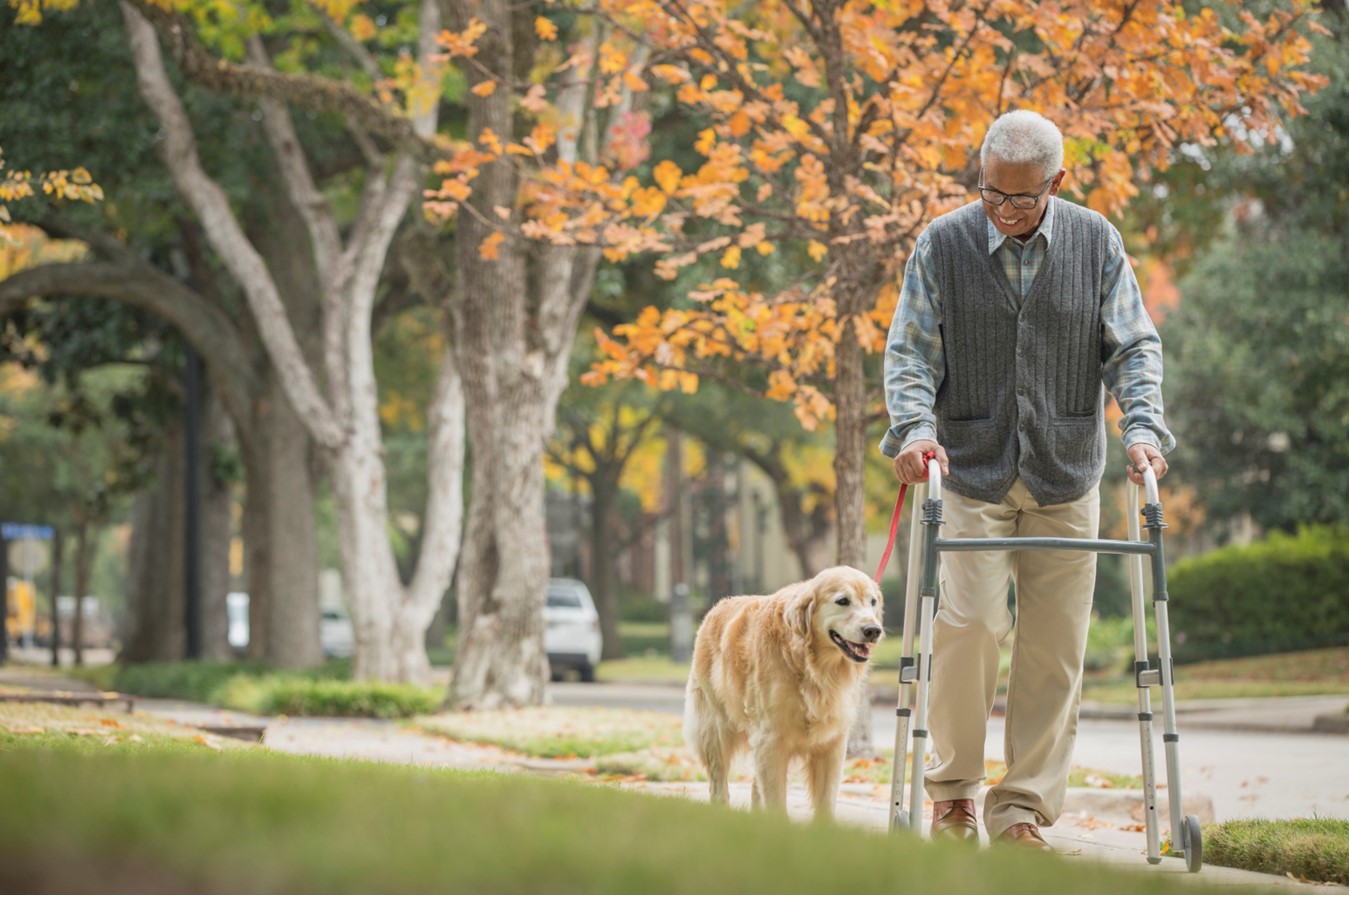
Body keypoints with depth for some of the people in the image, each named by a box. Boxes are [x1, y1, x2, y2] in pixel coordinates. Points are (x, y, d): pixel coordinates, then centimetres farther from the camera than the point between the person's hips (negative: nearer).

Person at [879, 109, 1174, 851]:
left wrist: (1142, 426, -11)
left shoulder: (1096, 242, 2)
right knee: (969, 624, -14)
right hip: (971, 473, -2)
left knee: (1054, 646, 0)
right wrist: (914, 426, -18)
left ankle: (1021, 809, 9)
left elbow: (1133, 345, 5)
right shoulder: (942, 244, -1)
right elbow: (909, 350, 0)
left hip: (1066, 481, 2)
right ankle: (952, 790, 6)